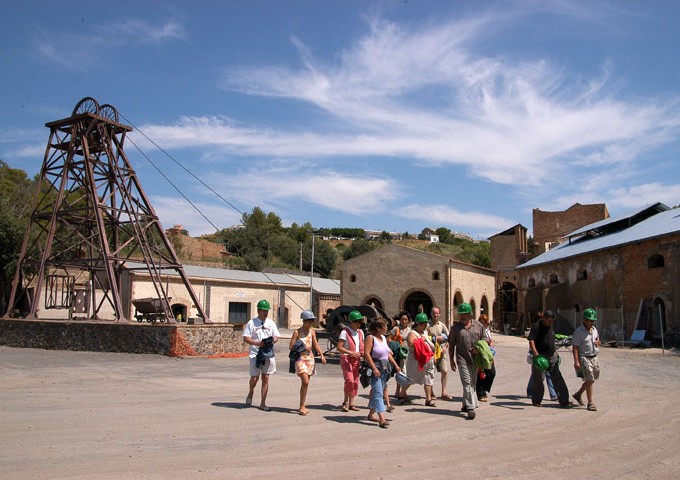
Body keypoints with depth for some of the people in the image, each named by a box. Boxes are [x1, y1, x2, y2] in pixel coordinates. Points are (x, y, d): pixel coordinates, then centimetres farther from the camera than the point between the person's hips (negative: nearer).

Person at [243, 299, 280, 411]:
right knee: (254, 377, -3)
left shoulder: (271, 323, 11)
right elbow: (246, 338, -5)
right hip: (255, 354, -3)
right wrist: (258, 343, -19)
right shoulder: (251, 323, -1)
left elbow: (276, 337, 13)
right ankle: (250, 393, 31)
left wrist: (271, 340, -11)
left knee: (265, 378, 3)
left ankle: (263, 404, 9)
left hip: (268, 353, 3)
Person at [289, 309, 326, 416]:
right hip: (300, 359, -5)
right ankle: (302, 406, -6)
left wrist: (321, 355, -10)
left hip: (310, 358, 5)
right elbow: (291, 347, -7)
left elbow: (316, 345, 4)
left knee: (305, 383, 9)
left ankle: (302, 406, 19)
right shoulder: (297, 332, -6)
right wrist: (302, 348, -19)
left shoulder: (312, 331, 9)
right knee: (305, 382, -16)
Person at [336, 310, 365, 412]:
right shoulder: (345, 332, -10)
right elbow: (339, 347, -14)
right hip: (346, 358, -6)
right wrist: (351, 353, -23)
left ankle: (351, 403, 15)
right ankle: (345, 402, 1)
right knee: (349, 380, -17)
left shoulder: (360, 332, 11)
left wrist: (363, 353, 1)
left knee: (355, 382, 6)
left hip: (356, 359, 7)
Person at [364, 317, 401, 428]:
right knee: (378, 393, -15)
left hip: (384, 368, 8)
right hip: (375, 368, -8)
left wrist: (395, 365, 16)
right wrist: (374, 368, -24)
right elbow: (366, 354, -19)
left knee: (376, 392, 16)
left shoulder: (384, 338, 15)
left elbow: (388, 354, 21)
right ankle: (381, 419, -22)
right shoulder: (370, 338, -11)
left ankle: (372, 414, 28)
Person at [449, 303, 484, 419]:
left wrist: (478, 349, -9)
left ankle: (466, 404, 30)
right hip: (462, 359, -3)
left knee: (473, 383, 13)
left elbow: (483, 340, 12)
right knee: (467, 383, -11)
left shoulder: (478, 326, 6)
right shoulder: (455, 327, 2)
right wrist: (451, 360, 3)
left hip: (475, 359, 3)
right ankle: (471, 408, -14)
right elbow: (451, 345, 6)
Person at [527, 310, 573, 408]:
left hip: (552, 356, 6)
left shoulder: (550, 326, 10)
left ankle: (564, 401, 1)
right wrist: (537, 355, -31)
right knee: (538, 380, 5)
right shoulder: (536, 327, -14)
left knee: (558, 379, 0)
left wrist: (555, 352, 23)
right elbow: (531, 341, -22)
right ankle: (536, 401, 19)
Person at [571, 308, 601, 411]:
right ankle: (590, 403, -2)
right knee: (590, 380, -10)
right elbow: (575, 347, -15)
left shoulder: (594, 329, 10)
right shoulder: (579, 332, -14)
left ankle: (578, 394, 33)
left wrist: (598, 342, 0)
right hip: (584, 358, -8)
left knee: (592, 379, 14)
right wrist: (576, 361, -22)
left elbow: (598, 339, 26)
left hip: (594, 357, 8)